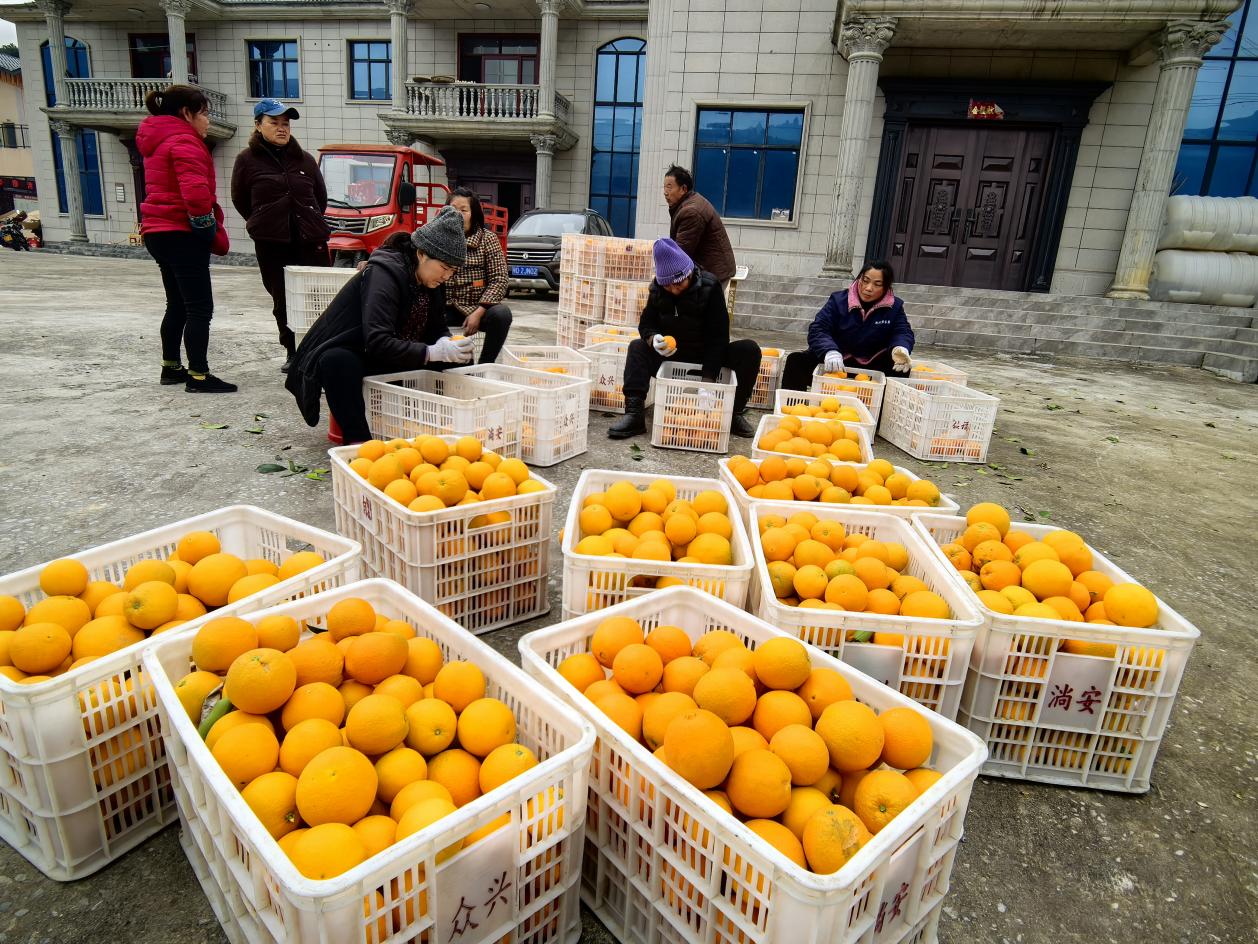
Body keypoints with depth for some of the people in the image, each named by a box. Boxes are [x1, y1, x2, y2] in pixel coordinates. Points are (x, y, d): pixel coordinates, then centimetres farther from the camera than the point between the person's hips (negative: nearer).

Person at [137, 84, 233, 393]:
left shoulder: (158, 141, 21)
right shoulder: (184, 141, -12)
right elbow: (195, 192, -27)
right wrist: (210, 228, -12)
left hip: (159, 233, 10)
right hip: (182, 234, -10)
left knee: (177, 305, 18)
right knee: (200, 308, -9)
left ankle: (171, 367, 27)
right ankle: (198, 376, -9)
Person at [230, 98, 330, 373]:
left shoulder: (304, 159, 10)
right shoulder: (247, 160, 4)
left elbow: (321, 196, 20)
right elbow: (239, 199, 12)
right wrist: (264, 224, 13)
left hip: (310, 239, 1)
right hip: (271, 244, -1)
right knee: (282, 299, 3)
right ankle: (292, 351, 14)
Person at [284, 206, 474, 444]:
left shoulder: (430, 281, -3)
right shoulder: (384, 273, -26)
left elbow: (436, 327, 6)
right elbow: (377, 343, -35)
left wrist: (447, 344, -17)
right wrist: (433, 353, -40)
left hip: (392, 358, 7)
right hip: (340, 356, -7)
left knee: (454, 362, -9)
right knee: (337, 362, -41)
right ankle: (358, 440, -32)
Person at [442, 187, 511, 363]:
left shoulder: (487, 239, 0)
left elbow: (499, 280, -7)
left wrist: (478, 313, -17)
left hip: (477, 308, -1)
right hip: (446, 309, 1)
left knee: (501, 313, -32)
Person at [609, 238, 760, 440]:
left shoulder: (709, 287, -18)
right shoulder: (657, 289, -7)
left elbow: (718, 335, -22)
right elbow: (646, 324, -4)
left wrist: (708, 379, -31)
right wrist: (653, 340, -32)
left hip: (708, 355, -2)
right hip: (672, 354, 3)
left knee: (749, 350, -26)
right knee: (637, 347, -20)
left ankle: (735, 413, -15)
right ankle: (634, 413, -30)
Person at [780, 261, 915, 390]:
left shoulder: (895, 307, 1)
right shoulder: (838, 300, -4)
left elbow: (903, 332, -3)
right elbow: (817, 329, -13)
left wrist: (901, 348, -31)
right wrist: (830, 351, -36)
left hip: (872, 366, 1)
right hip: (835, 363, -1)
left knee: (904, 369, -27)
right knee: (796, 361, -24)